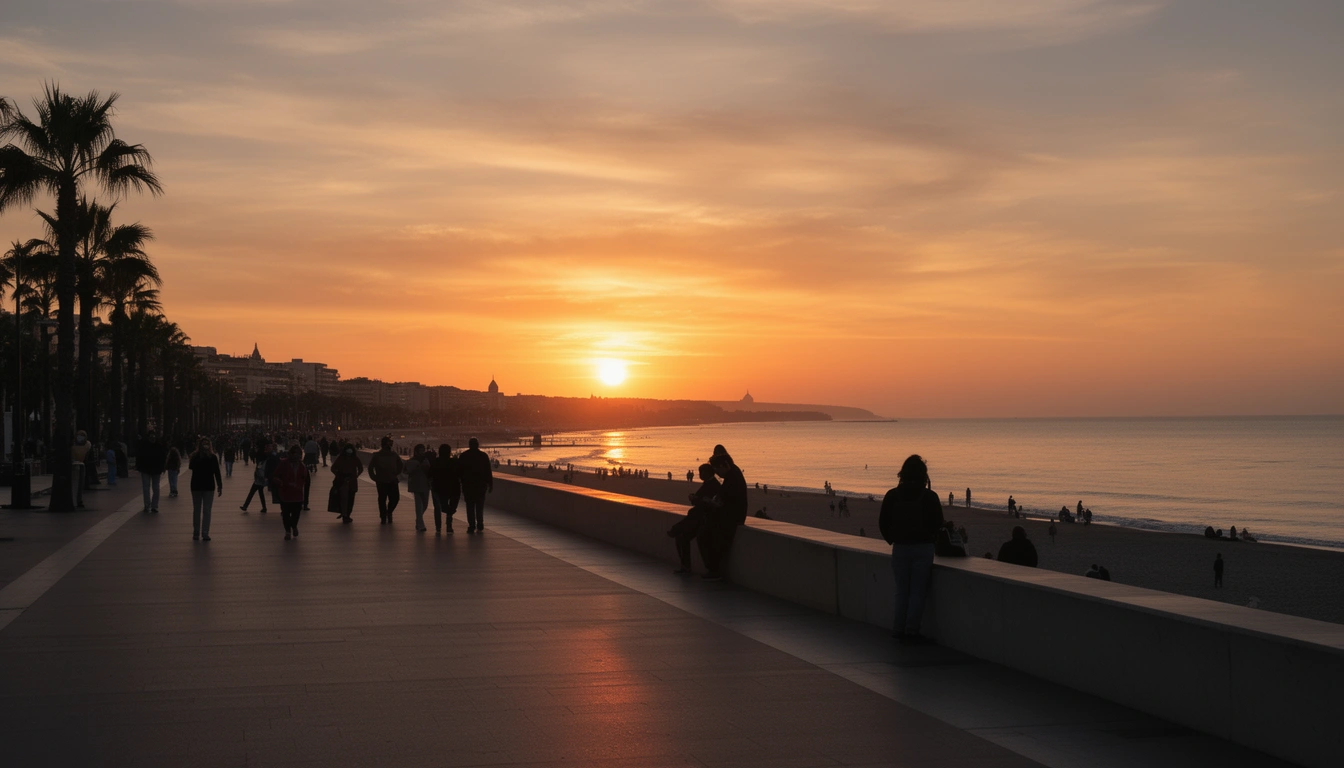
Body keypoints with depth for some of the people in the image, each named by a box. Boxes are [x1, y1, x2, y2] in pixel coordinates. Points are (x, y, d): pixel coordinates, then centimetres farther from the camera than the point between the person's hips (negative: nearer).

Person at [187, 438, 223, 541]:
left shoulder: (213, 457, 0)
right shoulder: (195, 456, -3)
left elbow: (217, 472, 4)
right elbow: (191, 467, -20)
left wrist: (220, 486, 1)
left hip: (209, 487, 0)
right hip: (196, 487, 0)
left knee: (207, 511, -3)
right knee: (196, 510, 9)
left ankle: (205, 533, -2)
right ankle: (196, 532, 17)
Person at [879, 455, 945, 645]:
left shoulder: (892, 495, -3)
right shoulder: (930, 497, -7)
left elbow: (883, 522, 0)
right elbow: (938, 524, -2)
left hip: (900, 548, 2)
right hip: (924, 548, -2)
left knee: (902, 591, 11)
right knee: (918, 591, 4)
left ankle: (899, 629, 11)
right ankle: (911, 630, 3)